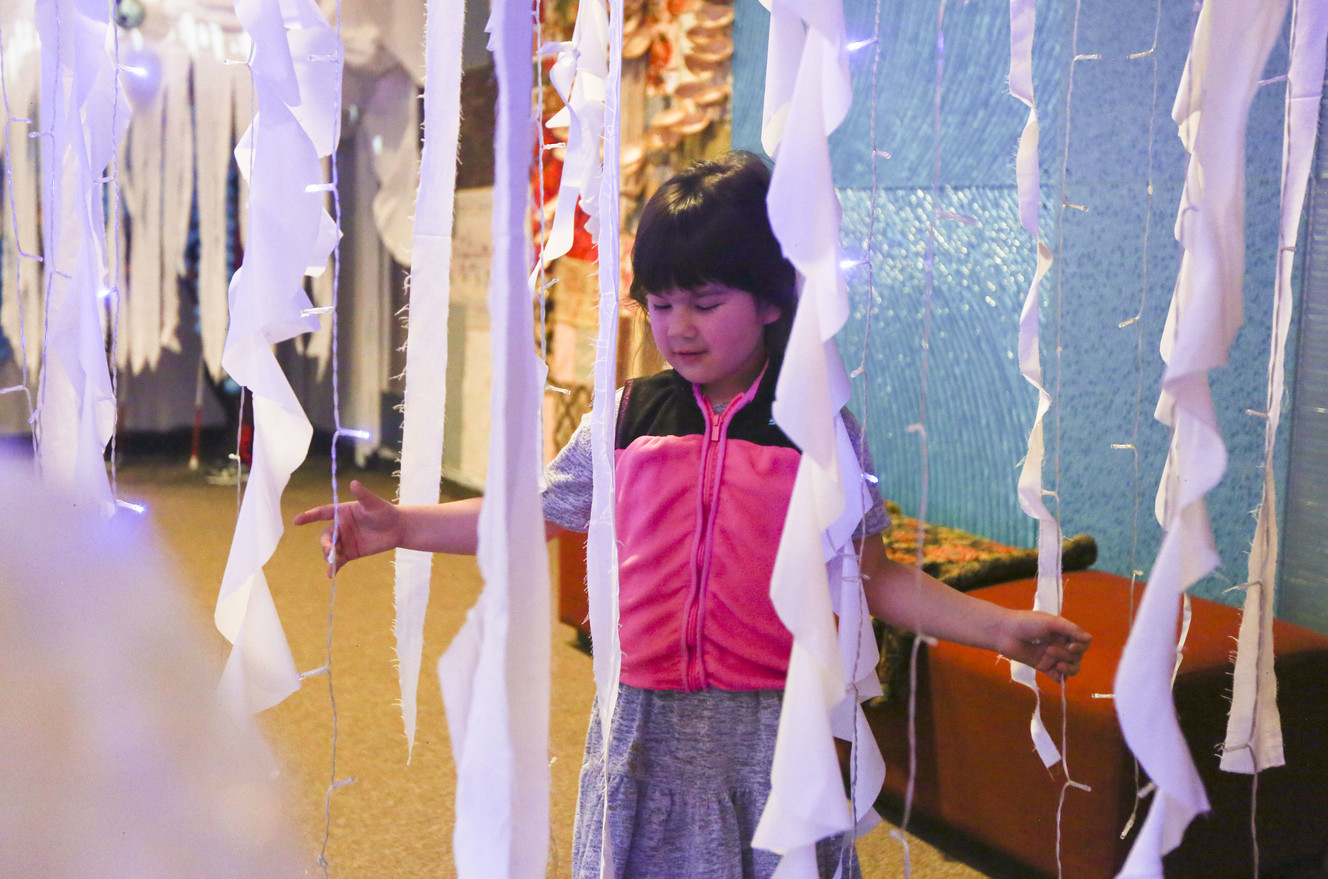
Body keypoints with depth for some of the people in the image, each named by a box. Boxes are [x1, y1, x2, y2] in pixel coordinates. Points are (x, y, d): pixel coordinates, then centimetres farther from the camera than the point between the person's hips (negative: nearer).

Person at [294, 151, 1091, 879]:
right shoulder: (627, 420, 2)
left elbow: (872, 576, 0)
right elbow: (526, 516, 10)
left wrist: (1003, 629, -9)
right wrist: (403, 526, 3)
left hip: (773, 732, -2)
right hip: (647, 727, 2)